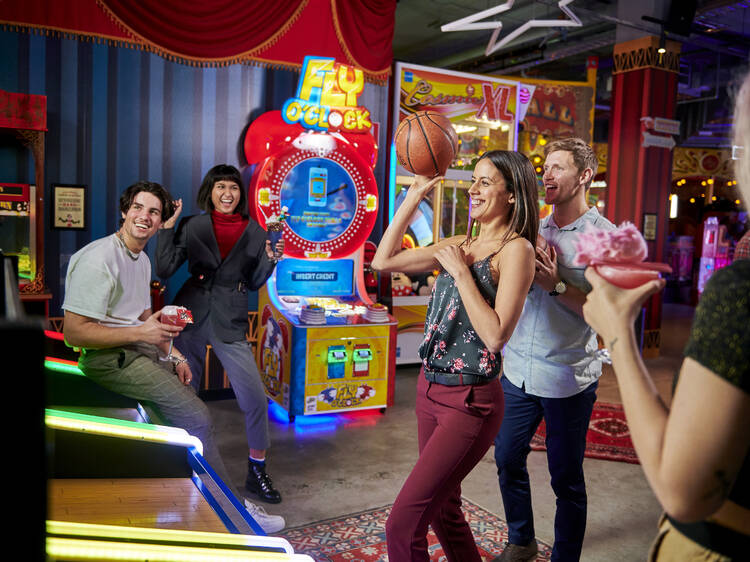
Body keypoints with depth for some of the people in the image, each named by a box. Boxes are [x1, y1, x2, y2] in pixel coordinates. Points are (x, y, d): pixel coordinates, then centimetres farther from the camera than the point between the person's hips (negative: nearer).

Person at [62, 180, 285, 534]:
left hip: (141, 348, 10)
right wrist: (140, 333, -21)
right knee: (196, 418, -18)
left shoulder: (142, 259, 15)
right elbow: (74, 332, -20)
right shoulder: (99, 258, -16)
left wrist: (174, 355, 8)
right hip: (109, 358, -10)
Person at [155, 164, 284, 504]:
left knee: (255, 398, -8)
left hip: (230, 323, 0)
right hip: (191, 316, 0)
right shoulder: (192, 226, 3)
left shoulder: (254, 232, 5)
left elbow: (254, 283, 10)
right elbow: (164, 270, -2)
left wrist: (270, 260, -8)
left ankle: (256, 473, 11)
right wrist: (167, 226, -5)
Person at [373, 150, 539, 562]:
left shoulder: (515, 249, -13)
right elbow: (384, 261, 7)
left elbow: (495, 335, -21)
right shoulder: (460, 245, 8)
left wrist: (461, 271, -17)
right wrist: (413, 198, 5)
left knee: (403, 525, -7)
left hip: (470, 401, -8)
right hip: (430, 389, 8)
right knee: (443, 510, 22)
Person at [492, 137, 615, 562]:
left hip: (568, 379, -5)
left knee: (566, 479, 8)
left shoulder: (605, 237, -8)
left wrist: (556, 284, -22)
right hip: (517, 370, 6)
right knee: (508, 460, 16)